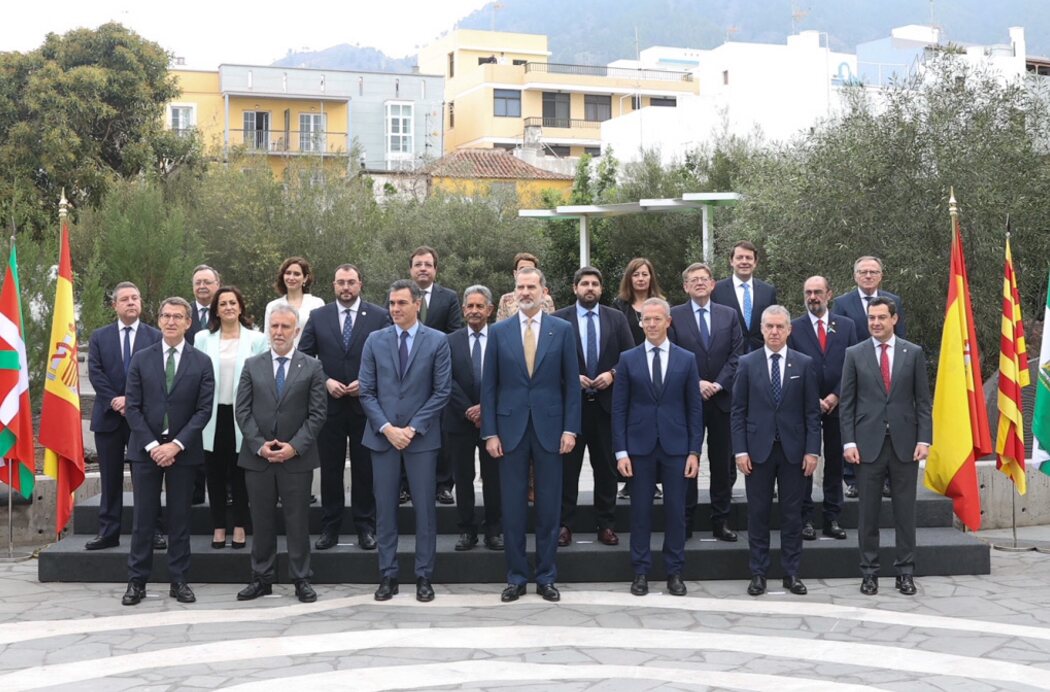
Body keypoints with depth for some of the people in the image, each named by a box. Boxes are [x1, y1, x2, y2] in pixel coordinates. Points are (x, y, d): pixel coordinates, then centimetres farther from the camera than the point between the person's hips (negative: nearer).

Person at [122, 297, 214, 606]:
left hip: (183, 451, 0)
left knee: (179, 518, 5)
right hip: (146, 449, 1)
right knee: (143, 518, 3)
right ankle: (137, 581, 9)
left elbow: (203, 410, -4)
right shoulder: (141, 359, 4)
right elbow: (132, 407, 0)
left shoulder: (201, 363, 1)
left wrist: (176, 445, -13)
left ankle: (179, 581, 12)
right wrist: (152, 446, -10)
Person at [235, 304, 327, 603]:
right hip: (257, 456, 2)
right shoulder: (252, 365, 7)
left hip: (297, 457, -2)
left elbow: (317, 413, -2)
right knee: (262, 521, 8)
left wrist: (294, 446, -12)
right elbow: (243, 411, 3)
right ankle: (262, 579, 17)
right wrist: (259, 444, -9)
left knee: (298, 521, 3)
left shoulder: (312, 367, 2)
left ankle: (301, 580, 11)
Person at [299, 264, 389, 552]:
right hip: (329, 403, 1)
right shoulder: (318, 317, 5)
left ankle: (366, 527, 15)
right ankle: (330, 528, 16)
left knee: (365, 469, 5)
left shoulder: (380, 317, 0)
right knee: (330, 468, 7)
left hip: (365, 403, -1)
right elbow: (304, 357, 5)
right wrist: (325, 381, -9)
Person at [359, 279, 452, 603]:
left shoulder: (437, 341, -1)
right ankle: (388, 576, 12)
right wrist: (387, 428, -8)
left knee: (425, 507, 2)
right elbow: (366, 391, 4)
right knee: (385, 508, 5)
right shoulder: (375, 340, 5)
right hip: (382, 435, 2)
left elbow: (442, 391, -3)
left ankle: (424, 576, 10)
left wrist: (413, 428, -10)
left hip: (421, 437, -2)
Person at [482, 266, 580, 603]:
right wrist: (490, 432, -2)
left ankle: (546, 577, 14)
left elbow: (572, 383, 3)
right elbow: (489, 385, 4)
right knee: (512, 507, 4)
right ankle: (516, 577, 13)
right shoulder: (499, 331, 4)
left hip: (549, 427, 0)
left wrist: (570, 428, -4)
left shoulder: (562, 330, 3)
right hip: (511, 428, 0)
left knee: (549, 507, 5)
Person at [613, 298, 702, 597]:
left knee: (676, 511, 4)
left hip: (675, 446, 0)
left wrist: (694, 451, -2)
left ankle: (674, 572, 14)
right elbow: (619, 408, 2)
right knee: (641, 510, 4)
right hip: (640, 446, 0)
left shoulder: (686, 359, 4)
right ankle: (641, 572, 13)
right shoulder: (628, 359, 3)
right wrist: (621, 451, -4)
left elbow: (695, 408, 4)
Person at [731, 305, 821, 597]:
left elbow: (812, 411, 2)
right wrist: (740, 450, -6)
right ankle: (758, 573, 12)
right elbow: (738, 411, 2)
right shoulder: (747, 363, 2)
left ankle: (791, 573, 15)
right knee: (758, 514, 4)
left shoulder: (804, 364, 3)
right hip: (758, 449, 0)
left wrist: (812, 450, -5)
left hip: (793, 450, 0)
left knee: (792, 514, 6)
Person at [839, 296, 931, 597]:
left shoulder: (913, 353, 5)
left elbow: (923, 401, 5)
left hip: (904, 443, 0)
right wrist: (849, 442, -5)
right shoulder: (855, 354, 4)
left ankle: (905, 572, 13)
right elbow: (847, 403, 3)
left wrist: (924, 439, -4)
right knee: (868, 511, 4)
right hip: (868, 444, 0)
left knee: (905, 510, 5)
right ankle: (869, 571, 12)